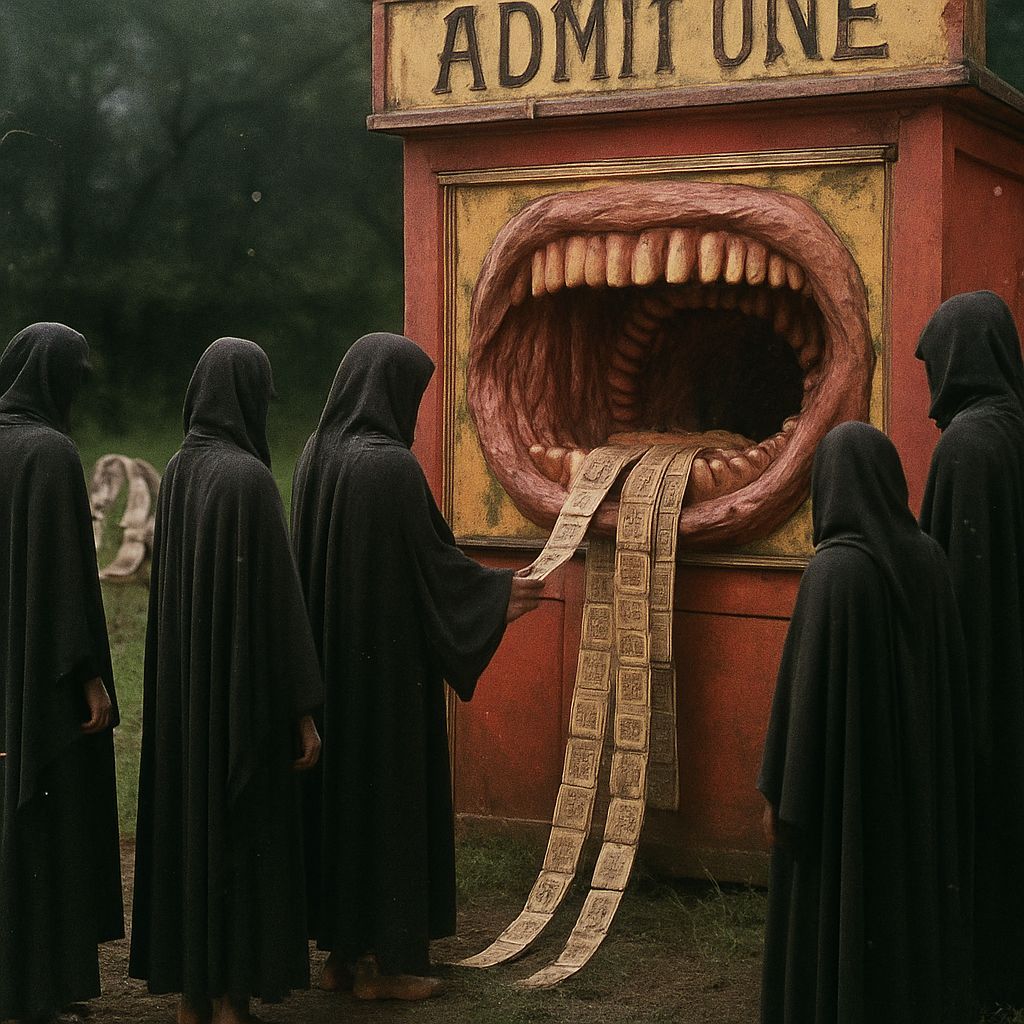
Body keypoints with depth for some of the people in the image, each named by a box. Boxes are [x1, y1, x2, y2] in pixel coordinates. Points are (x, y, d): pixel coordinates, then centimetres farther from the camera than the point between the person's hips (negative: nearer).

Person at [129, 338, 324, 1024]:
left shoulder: (179, 470, 7)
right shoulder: (250, 477, -18)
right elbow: (278, 595, -19)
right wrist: (304, 708, -15)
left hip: (185, 685, 8)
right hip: (243, 688, -8)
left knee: (189, 821, 13)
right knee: (240, 832, 0)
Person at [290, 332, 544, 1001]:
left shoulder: (318, 454, 5)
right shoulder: (392, 466, -19)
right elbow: (432, 557, -14)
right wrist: (499, 594, 1)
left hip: (332, 654, 8)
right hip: (387, 658, -8)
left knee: (340, 785, 14)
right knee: (389, 790, 2)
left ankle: (342, 948, 22)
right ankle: (384, 958, 9)